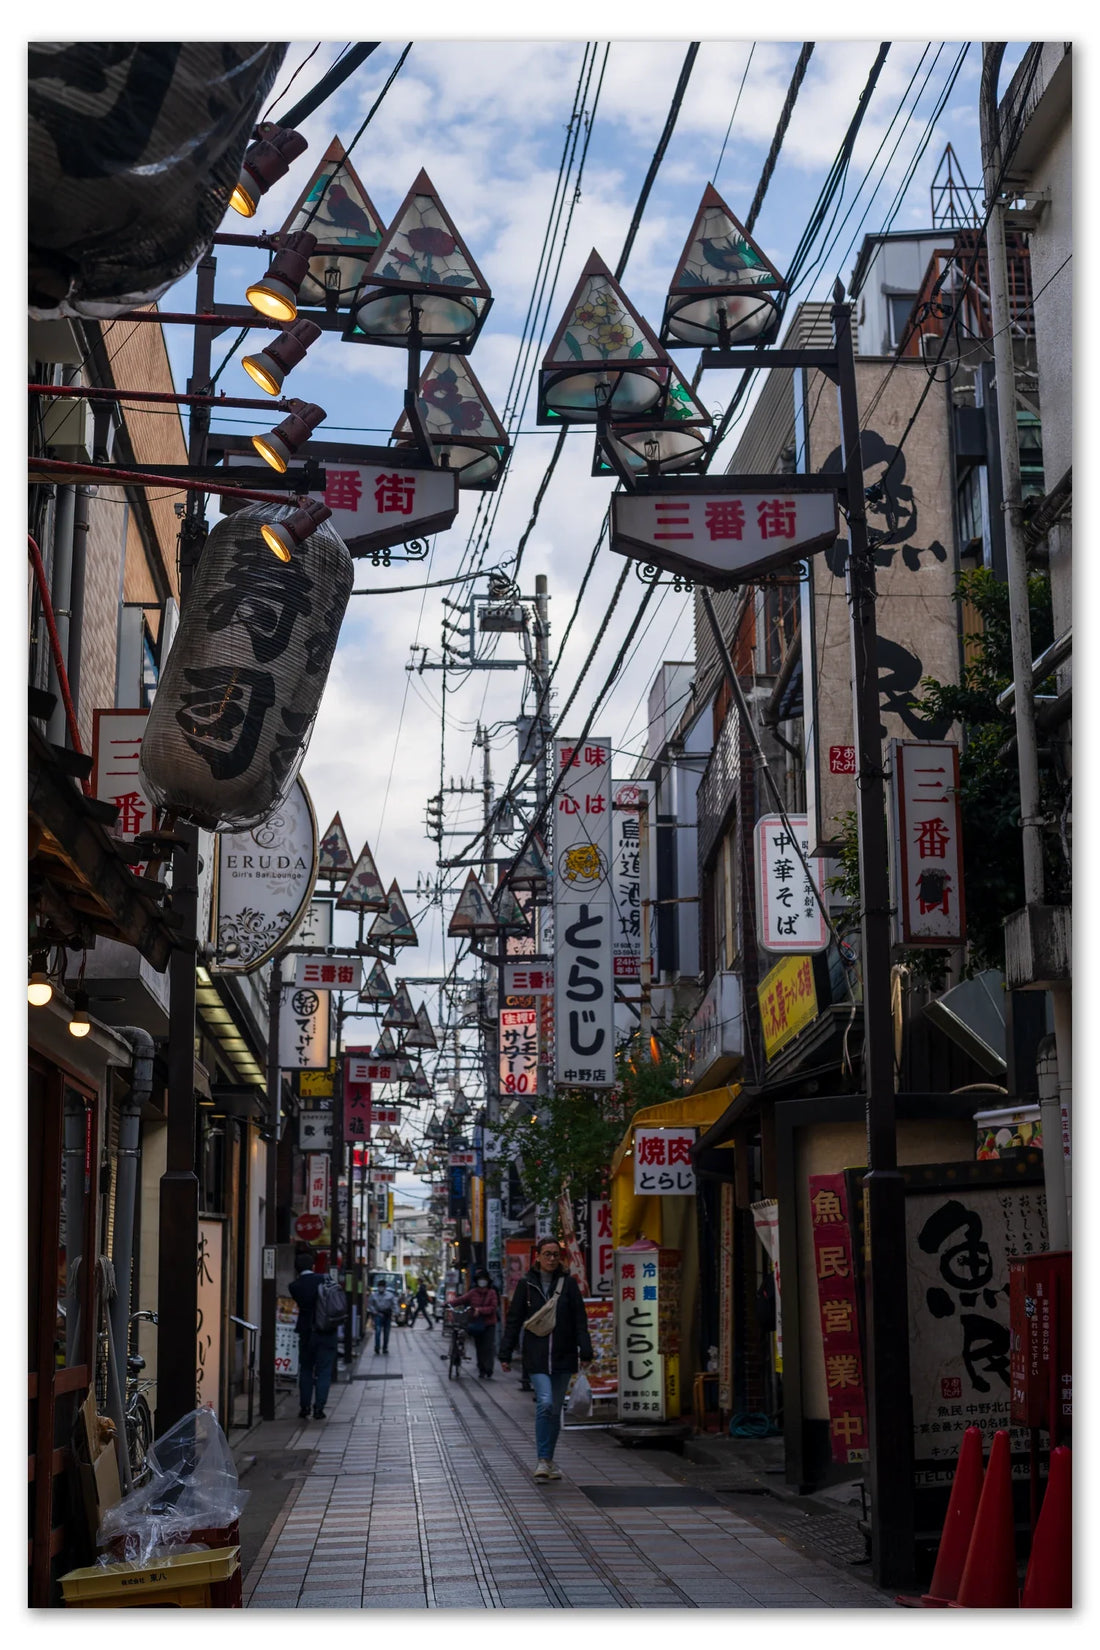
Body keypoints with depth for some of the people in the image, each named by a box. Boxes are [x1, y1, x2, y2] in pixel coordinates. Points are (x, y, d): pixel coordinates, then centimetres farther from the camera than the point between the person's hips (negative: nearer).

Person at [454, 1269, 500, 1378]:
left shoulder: (492, 1293, -2)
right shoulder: (473, 1293, 4)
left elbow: (493, 1308, -10)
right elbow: (461, 1299, -6)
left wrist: (480, 1310, -21)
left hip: (489, 1325, -3)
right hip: (476, 1325, 3)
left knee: (488, 1348, -11)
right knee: (479, 1348, 9)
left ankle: (488, 1371, -11)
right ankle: (481, 1370, 18)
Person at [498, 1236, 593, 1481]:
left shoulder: (568, 1283, 3)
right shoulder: (527, 1285, 2)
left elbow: (580, 1320, 3)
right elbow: (514, 1321, 5)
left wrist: (585, 1351, -4)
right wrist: (505, 1354, 3)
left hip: (563, 1356, 2)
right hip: (536, 1357, -2)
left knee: (555, 1410, 9)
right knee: (545, 1403, -17)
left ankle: (549, 1460, 21)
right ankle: (543, 1460, -10)